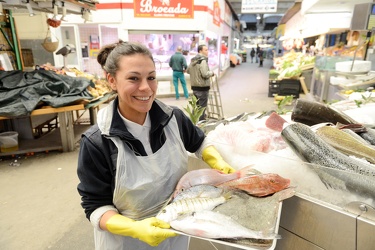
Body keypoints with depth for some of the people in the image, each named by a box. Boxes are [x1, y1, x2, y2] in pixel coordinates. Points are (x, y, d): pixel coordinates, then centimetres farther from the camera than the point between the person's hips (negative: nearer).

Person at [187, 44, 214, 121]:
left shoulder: (193, 60, 10)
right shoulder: (203, 60, -16)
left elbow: (188, 71, 21)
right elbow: (205, 74, -23)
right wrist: (212, 73, -5)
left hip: (194, 87, 9)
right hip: (203, 87, -9)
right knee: (202, 107, 0)